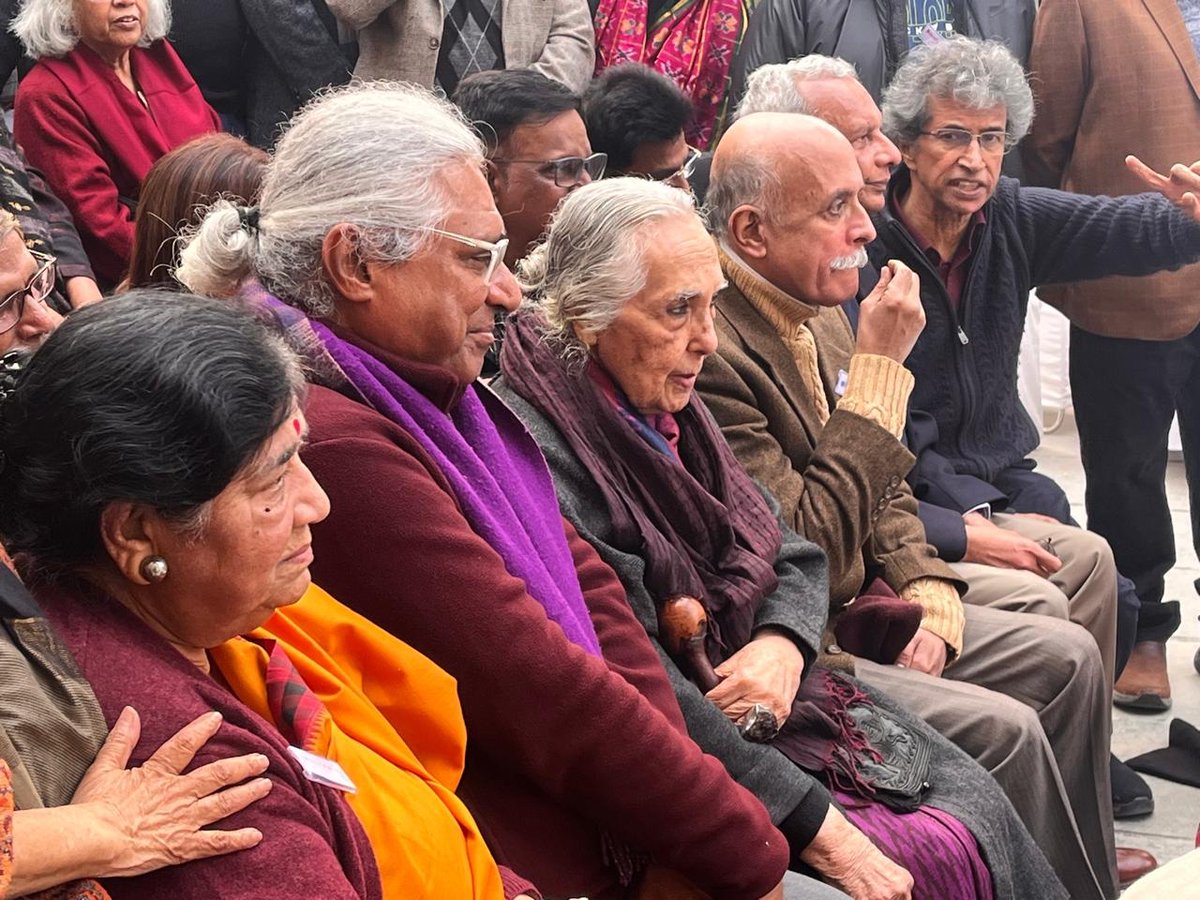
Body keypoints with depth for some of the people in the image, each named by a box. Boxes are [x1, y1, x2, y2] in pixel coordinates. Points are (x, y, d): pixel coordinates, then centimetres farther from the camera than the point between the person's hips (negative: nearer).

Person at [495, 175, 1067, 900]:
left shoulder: (668, 406, 7)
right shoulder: (543, 456, -22)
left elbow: (794, 555, 13)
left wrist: (782, 643, -12)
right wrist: (819, 830, -22)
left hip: (776, 698, 9)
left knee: (979, 806, 0)